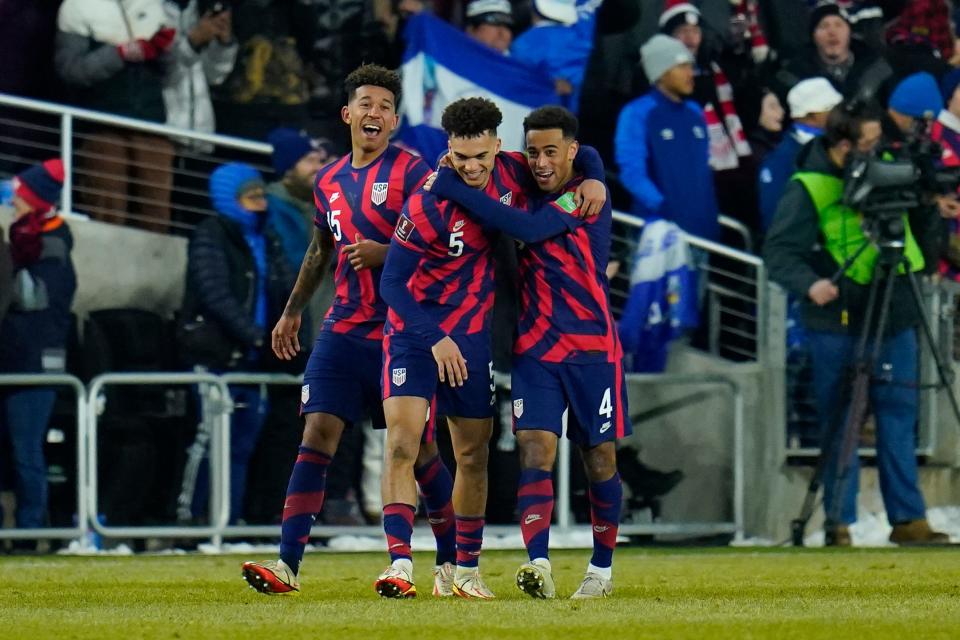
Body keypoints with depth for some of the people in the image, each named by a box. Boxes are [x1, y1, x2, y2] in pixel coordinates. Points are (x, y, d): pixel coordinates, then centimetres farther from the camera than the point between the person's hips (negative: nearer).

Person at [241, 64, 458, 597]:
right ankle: (288, 565, -12)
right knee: (317, 435, -7)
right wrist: (292, 311, 28)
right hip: (343, 329, 5)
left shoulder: (412, 173, -6)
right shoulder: (328, 182, 13)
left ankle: (451, 563, 17)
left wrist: (385, 254, -22)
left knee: (417, 447, 2)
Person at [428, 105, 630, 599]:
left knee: (599, 460, 6)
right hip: (535, 349, 4)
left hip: (592, 348, -4)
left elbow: (527, 230, -24)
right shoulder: (525, 193, 8)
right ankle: (538, 565, -26)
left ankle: (602, 568, 23)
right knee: (535, 449, -14)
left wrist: (456, 189, -24)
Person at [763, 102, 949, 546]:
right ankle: (838, 522, 6)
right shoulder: (809, 188, -9)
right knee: (839, 424, -1)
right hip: (838, 322, -5)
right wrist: (809, 283, -29)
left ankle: (908, 518, 9)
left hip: (894, 315, 5)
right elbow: (778, 251, -13)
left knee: (899, 416, 5)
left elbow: (920, 226, 22)